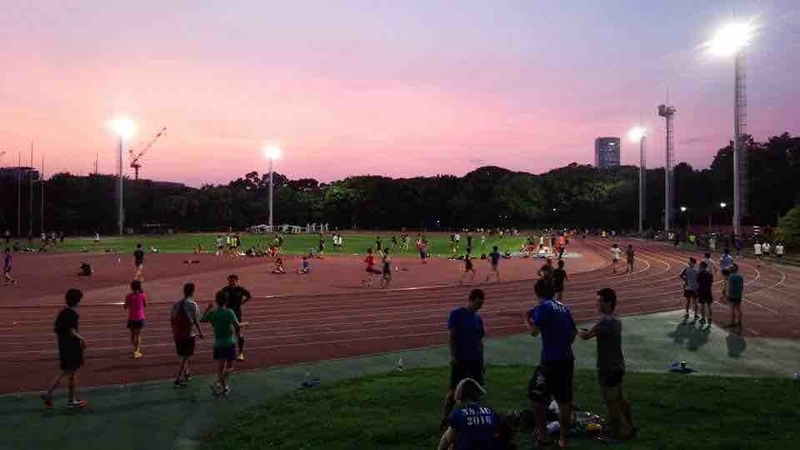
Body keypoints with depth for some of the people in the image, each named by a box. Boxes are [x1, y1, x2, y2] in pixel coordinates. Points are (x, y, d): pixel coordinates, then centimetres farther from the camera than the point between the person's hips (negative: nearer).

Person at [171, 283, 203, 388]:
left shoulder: (176, 304, 4)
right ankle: (178, 380, -4)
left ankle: (187, 373, 39)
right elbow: (195, 320, -11)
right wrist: (200, 332, 1)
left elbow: (171, 320, 8)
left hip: (177, 335, 6)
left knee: (183, 356, 22)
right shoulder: (192, 304, -12)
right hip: (188, 335, -6)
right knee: (185, 357, 1)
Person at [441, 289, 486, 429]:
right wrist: (453, 356, -15)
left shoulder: (478, 318, 11)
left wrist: (481, 362, 13)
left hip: (475, 360, 6)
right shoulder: (456, 314, -6)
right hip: (459, 359, -6)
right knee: (454, 390, -4)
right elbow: (450, 336, -9)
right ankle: (444, 419, 6)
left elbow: (479, 341, 15)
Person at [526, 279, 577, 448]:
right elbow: (574, 332, 20)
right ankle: (563, 439, 18)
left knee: (535, 396, 7)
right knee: (564, 401, 11)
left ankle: (542, 434, 11)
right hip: (567, 359, 7)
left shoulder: (542, 308, -10)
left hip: (550, 361, -7)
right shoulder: (563, 307, 12)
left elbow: (534, 331, -16)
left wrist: (527, 319, 3)